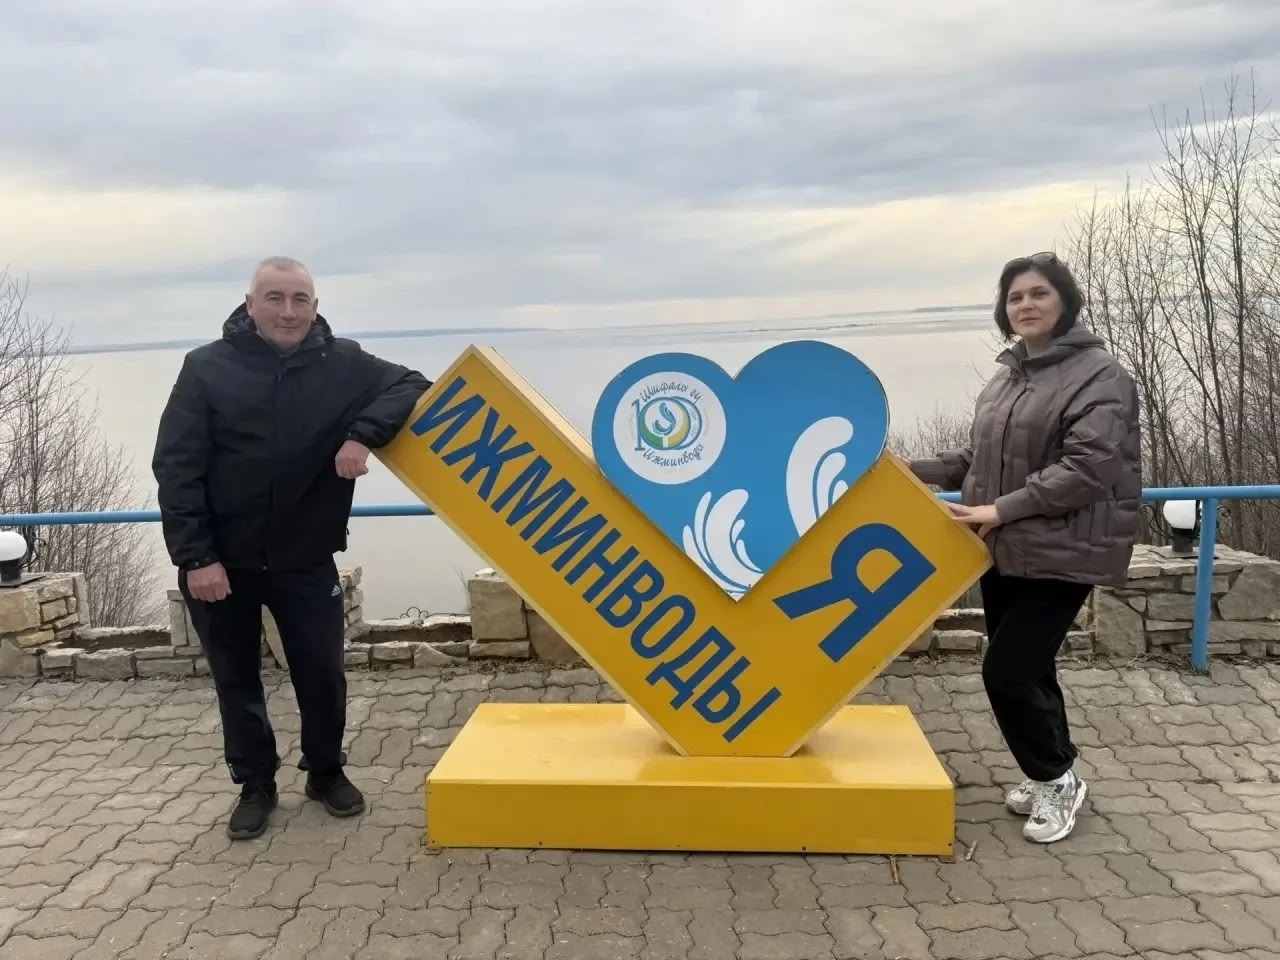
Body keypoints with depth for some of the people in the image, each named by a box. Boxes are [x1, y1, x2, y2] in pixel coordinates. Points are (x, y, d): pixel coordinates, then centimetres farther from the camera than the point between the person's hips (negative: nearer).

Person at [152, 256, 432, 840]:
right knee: (236, 679, 13)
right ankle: (255, 785, 31)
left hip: (305, 560, 1)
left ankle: (327, 773, 32)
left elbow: (411, 386, -5)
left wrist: (364, 434, -23)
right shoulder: (207, 367, -7)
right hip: (220, 562, 0)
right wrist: (194, 557, -15)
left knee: (322, 672, 8)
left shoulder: (341, 364, -4)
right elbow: (176, 468, -9)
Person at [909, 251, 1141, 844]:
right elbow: (980, 456, 20)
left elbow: (1089, 467, -21)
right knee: (1028, 668, 15)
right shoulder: (1007, 375, 12)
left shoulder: (1099, 373, -11)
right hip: (1002, 552, 7)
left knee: (1007, 671, -6)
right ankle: (1048, 776, 33)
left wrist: (1001, 509, -24)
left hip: (1058, 555, -7)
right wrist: (912, 472, 11)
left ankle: (1057, 779, 17)